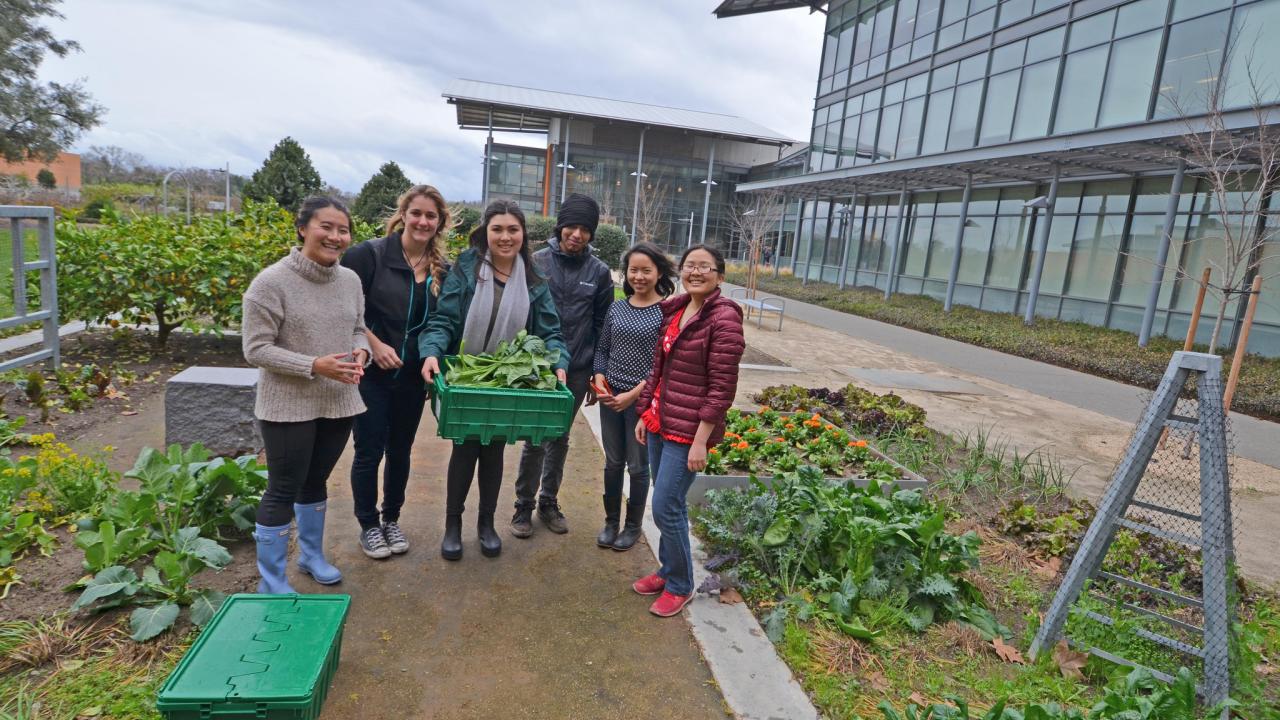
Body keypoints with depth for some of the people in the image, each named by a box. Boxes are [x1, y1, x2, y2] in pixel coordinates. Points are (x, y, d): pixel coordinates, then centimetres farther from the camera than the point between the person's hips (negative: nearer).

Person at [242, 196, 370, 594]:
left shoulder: (351, 280, 2)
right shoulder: (271, 282, -15)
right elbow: (256, 350, -15)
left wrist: (360, 352, -9)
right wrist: (314, 366, -24)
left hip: (338, 403, 6)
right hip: (289, 407, -5)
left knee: (315, 482, 21)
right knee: (283, 490, 5)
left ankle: (312, 555, 41)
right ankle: (271, 583, 21)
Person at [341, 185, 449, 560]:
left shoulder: (442, 269, 2)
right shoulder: (371, 254, -10)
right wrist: (375, 344, -16)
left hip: (412, 377, 4)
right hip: (371, 373, -4)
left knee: (400, 450, 15)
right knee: (369, 451, 7)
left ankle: (392, 519, 33)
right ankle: (368, 525, 25)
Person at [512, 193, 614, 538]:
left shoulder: (599, 271, 1)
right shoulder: (538, 261, -3)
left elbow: (601, 324, 5)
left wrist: (598, 372, 3)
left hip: (577, 370, 2)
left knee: (560, 438, 14)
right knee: (535, 439, 2)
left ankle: (549, 502, 30)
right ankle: (523, 506, 20)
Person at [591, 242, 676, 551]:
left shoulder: (667, 311, -9)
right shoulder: (616, 308, 5)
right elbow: (602, 348, 11)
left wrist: (634, 394, -15)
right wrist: (599, 380, -6)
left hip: (644, 400, -4)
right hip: (610, 398, 4)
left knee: (638, 466, 10)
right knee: (612, 462, 15)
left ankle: (633, 526, 29)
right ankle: (611, 521, 32)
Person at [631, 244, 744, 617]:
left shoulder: (724, 318, -15)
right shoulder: (674, 311, 8)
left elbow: (721, 388, -17)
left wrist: (700, 441, -18)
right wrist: (645, 414, 13)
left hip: (688, 429, -7)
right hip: (660, 422, 7)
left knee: (666, 508, -1)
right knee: (671, 503, 17)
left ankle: (680, 586, 20)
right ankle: (668, 570, 35)